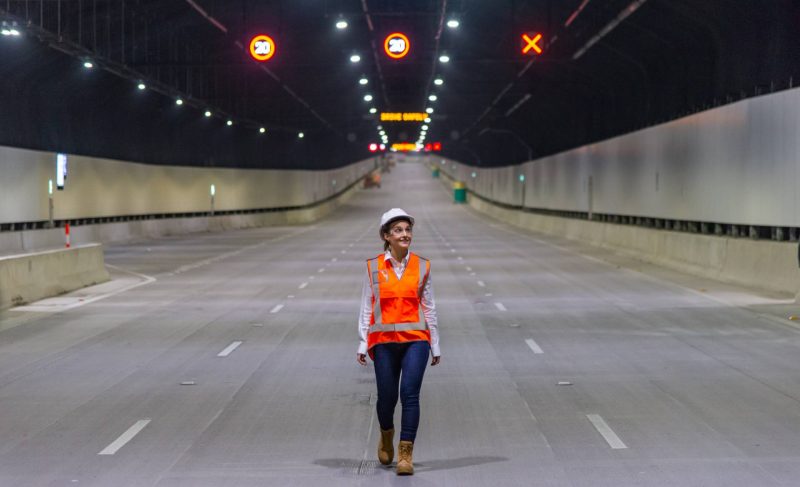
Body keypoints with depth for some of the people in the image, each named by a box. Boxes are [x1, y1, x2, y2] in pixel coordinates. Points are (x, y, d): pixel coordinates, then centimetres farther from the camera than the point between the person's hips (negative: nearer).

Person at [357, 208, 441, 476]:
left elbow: (428, 307, 8)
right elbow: (366, 307, 5)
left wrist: (435, 345, 10)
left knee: (410, 393, -13)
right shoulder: (373, 267, 2)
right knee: (387, 397, 5)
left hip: (415, 339, 0)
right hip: (384, 341, 0)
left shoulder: (422, 266, 4)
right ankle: (386, 436, 37)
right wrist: (362, 343, 0)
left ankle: (406, 454, -7)